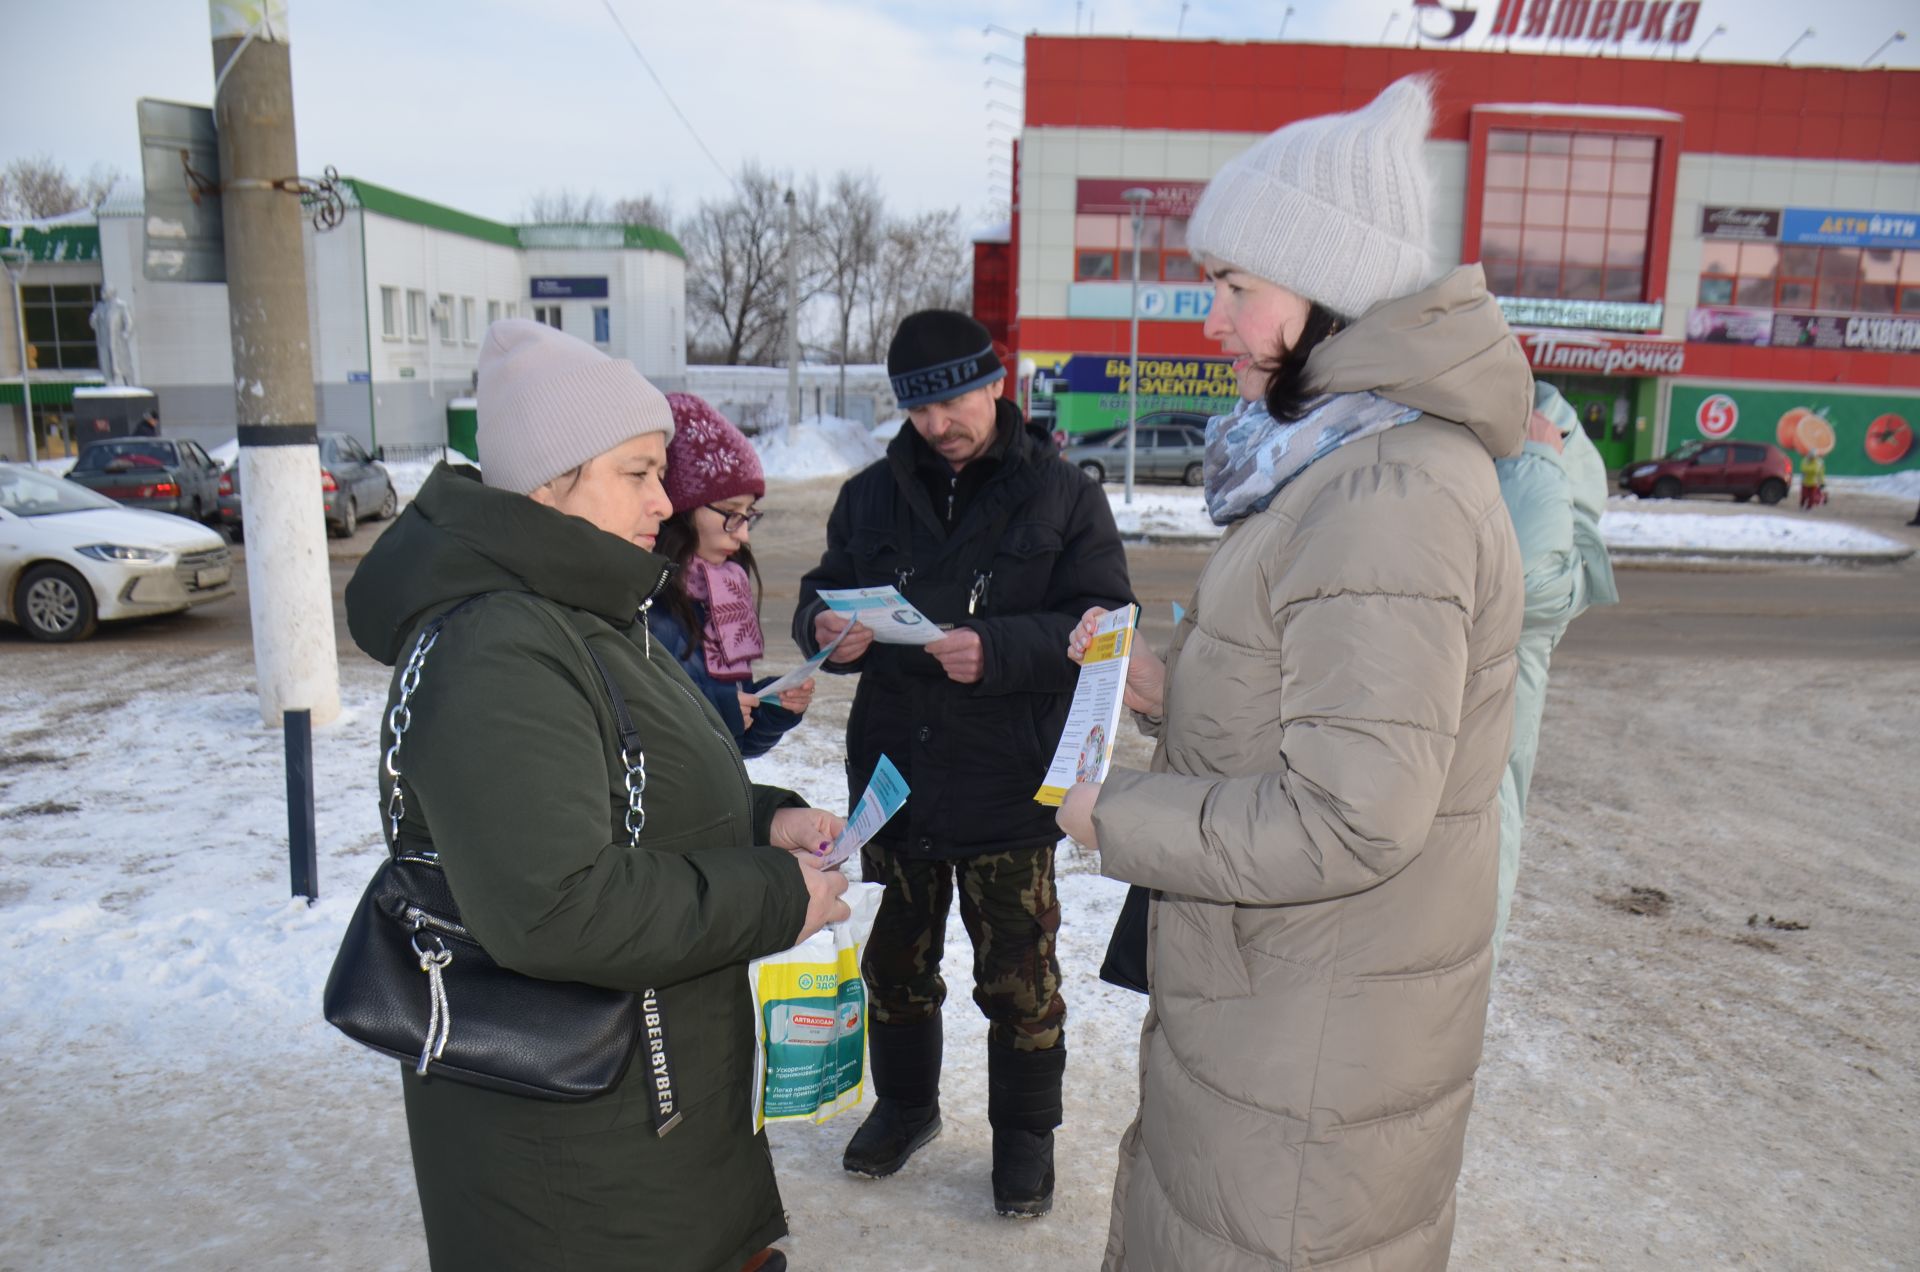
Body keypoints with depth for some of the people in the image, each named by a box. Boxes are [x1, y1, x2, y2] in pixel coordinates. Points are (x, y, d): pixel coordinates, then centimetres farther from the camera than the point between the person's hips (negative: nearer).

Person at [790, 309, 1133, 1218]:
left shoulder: (1062, 496, -3)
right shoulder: (871, 495, 8)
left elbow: (1102, 625, -10)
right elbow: (822, 593, 13)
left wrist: (997, 650, -26)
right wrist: (825, 628, -12)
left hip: (1009, 784, -3)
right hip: (893, 770, 4)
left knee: (1018, 976, 9)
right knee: (897, 958, 19)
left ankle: (1025, 1128, 31)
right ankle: (905, 1101, 42)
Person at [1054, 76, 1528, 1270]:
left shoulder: (1394, 497, -26)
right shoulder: (1348, 464, 8)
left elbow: (1346, 821, -28)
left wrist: (1112, 814, -16)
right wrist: (1168, 687, 2)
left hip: (1316, 1054, -10)